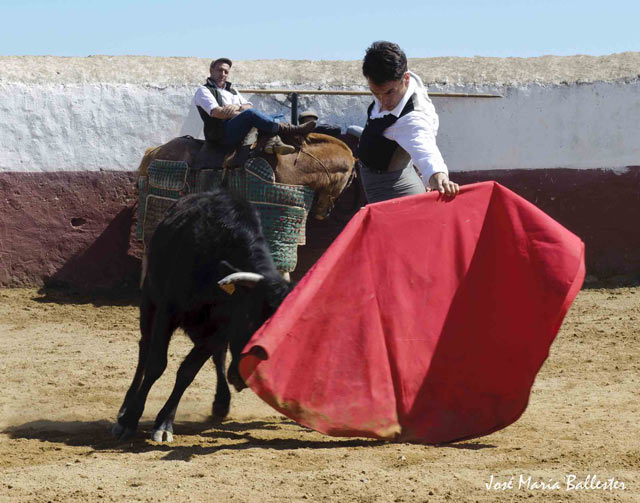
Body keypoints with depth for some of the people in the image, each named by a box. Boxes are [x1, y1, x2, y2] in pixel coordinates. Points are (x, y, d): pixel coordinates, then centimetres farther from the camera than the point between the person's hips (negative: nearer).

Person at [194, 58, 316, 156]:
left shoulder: (232, 91, 31)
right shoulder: (204, 90, 8)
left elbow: (249, 106, 18)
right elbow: (216, 112, -10)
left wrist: (237, 107, -6)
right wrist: (243, 113, -10)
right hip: (223, 134, -8)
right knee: (250, 113, -29)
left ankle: (273, 141, -35)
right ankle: (292, 130, -35)